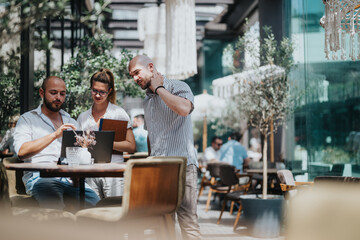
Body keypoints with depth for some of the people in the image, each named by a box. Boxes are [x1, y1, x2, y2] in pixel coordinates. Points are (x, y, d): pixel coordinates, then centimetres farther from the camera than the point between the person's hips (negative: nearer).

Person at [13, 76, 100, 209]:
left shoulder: (71, 122, 28)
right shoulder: (27, 119, 14)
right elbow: (21, 152, -5)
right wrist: (54, 135, -12)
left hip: (70, 177, 4)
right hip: (40, 176, -4)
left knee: (96, 205, -25)